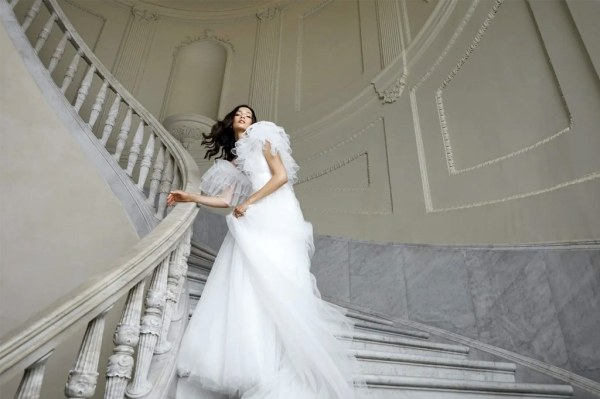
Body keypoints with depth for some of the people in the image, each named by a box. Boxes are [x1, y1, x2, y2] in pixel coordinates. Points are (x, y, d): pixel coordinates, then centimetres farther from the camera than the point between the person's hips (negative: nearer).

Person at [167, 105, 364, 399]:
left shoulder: (262, 140, 14)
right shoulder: (231, 160, 29)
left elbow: (281, 176, -1)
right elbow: (226, 199, 18)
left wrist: (248, 203, -7)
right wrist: (190, 198, 13)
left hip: (275, 216, -6)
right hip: (251, 223, 6)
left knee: (276, 284, -18)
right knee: (246, 287, -9)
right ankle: (254, 368, -14)